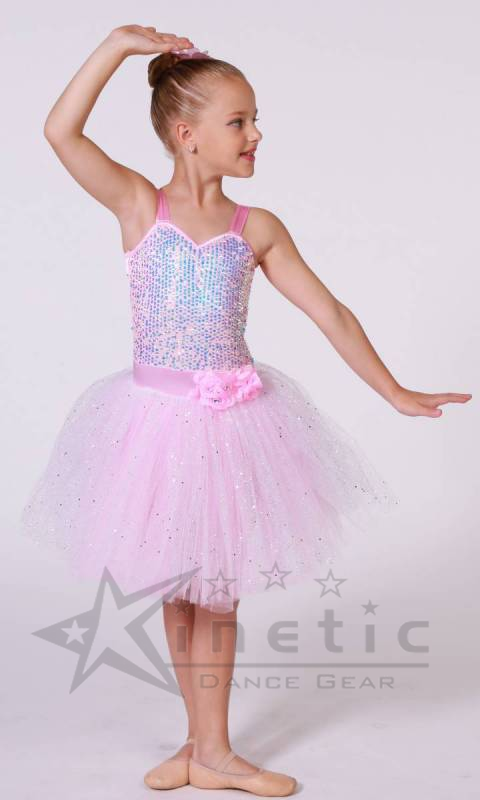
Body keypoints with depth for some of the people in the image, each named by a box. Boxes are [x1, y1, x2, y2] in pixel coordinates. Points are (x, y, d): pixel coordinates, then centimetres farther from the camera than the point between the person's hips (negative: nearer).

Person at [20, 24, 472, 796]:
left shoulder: (257, 229, -1)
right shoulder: (140, 205, -6)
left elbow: (330, 313, 3)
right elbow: (62, 131, -19)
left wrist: (396, 394, 4)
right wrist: (118, 45, -21)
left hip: (234, 418, 1)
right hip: (158, 417, -1)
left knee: (215, 585, 10)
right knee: (180, 585, 13)